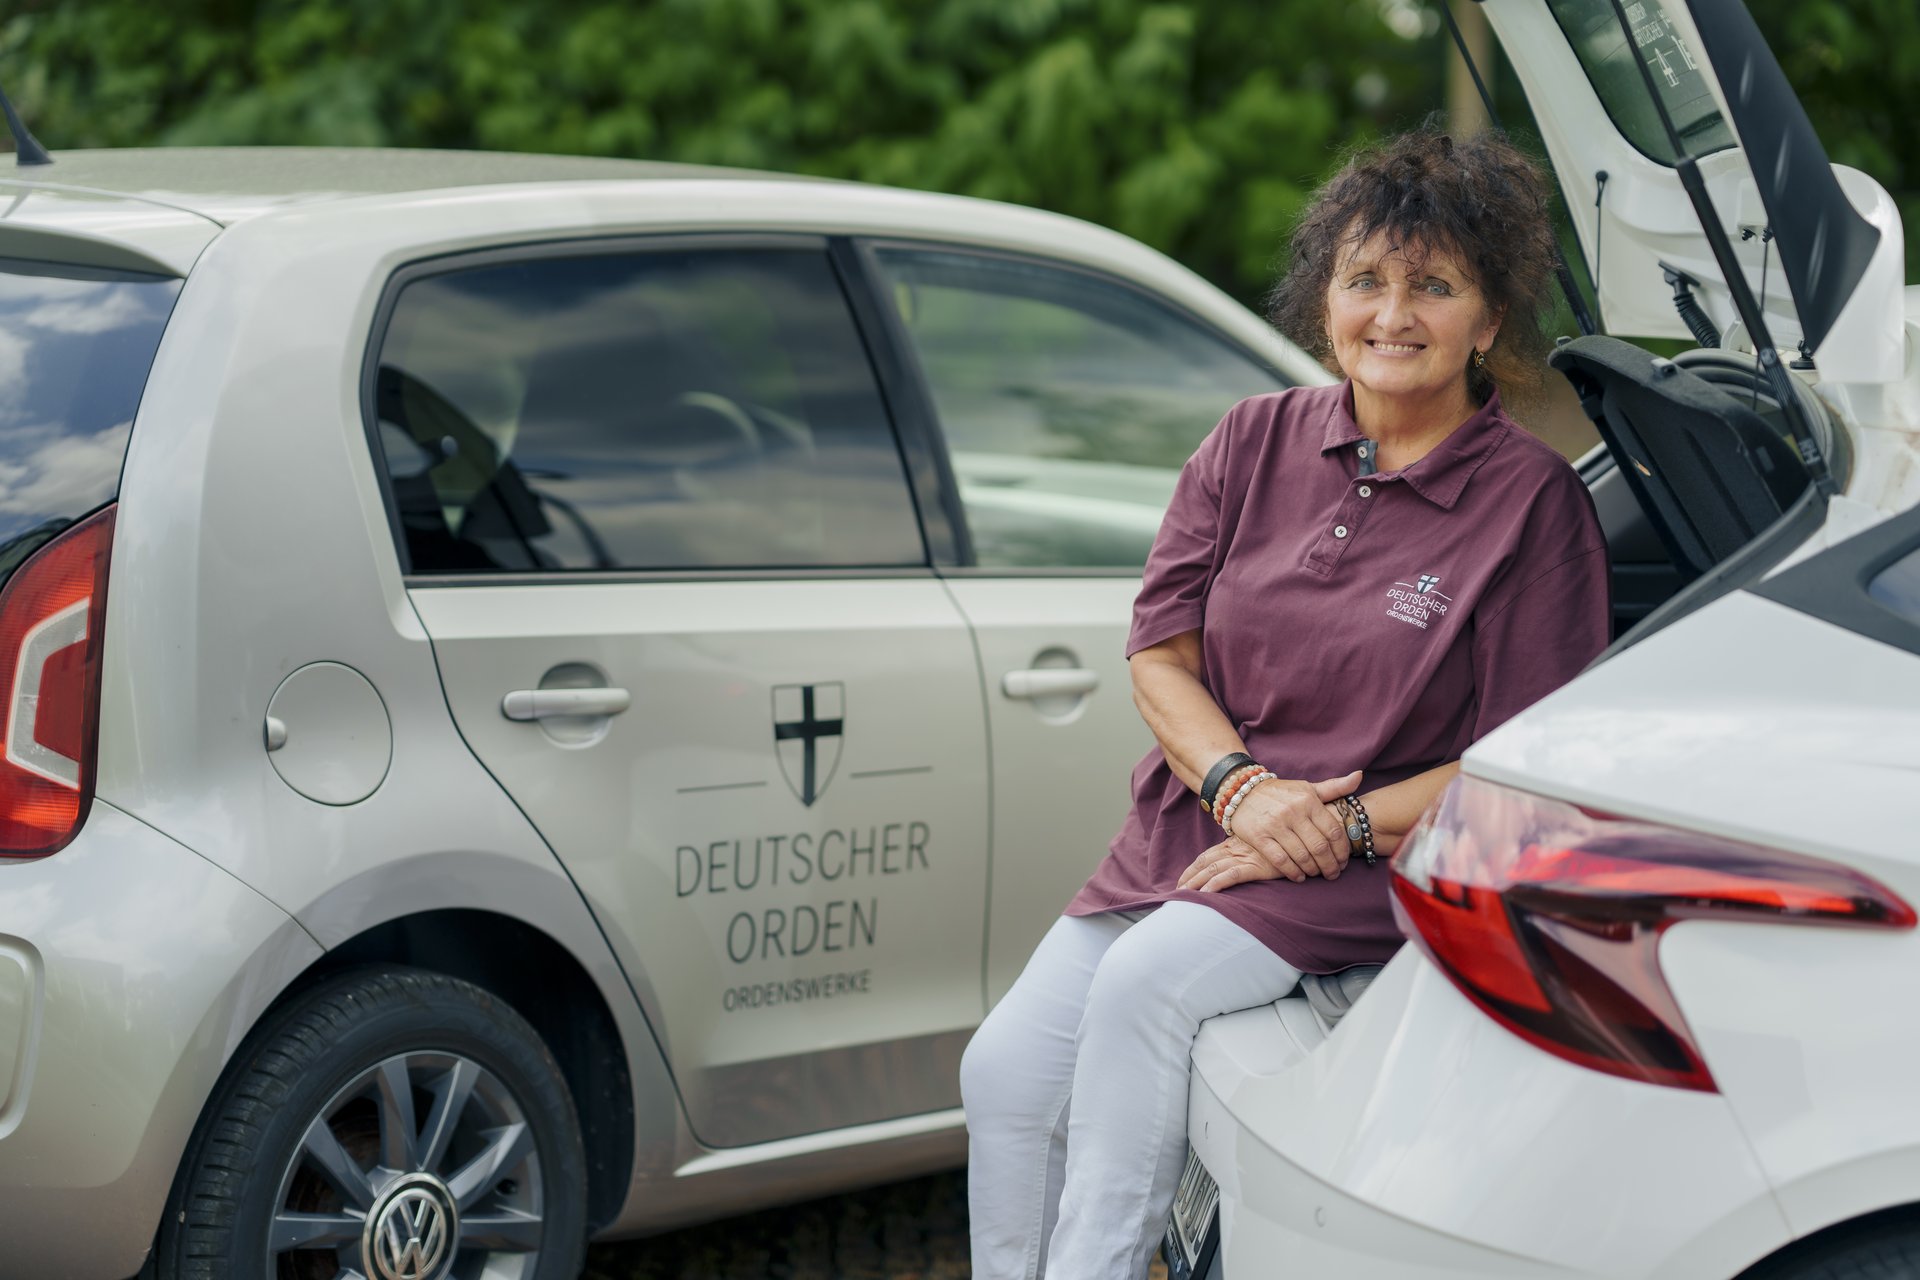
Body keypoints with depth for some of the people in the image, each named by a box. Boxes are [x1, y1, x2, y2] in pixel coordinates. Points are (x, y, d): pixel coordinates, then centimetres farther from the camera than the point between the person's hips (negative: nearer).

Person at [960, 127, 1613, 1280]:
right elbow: (1161, 652, 6)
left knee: (1146, 982, -31)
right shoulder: (1260, 440, 7)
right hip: (1196, 828, 5)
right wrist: (1244, 787, -12)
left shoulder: (1531, 502, -7)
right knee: (1006, 1071, -12)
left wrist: (1340, 822, -18)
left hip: (1378, 862, -5)